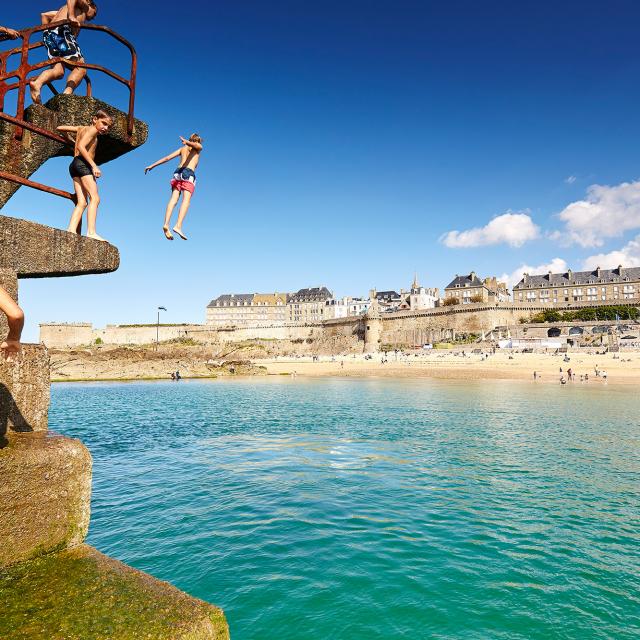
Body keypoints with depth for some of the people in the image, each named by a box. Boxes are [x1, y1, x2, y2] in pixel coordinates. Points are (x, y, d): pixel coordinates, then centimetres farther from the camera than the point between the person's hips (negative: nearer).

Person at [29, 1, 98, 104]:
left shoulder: (65, 9, 39)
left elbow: (44, 15, 35)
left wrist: (48, 32, 29)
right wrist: (71, 15, -17)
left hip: (49, 35, 7)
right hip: (62, 31, -7)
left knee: (58, 71, -6)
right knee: (80, 67, -11)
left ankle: (37, 83, -36)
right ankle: (67, 93, -35)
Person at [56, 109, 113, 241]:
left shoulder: (81, 128, 26)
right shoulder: (93, 129, 0)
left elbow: (60, 128, 33)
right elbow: (81, 146, -14)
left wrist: (71, 140, 49)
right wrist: (94, 165, -21)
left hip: (74, 165, 9)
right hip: (83, 163, -9)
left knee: (82, 202, 0)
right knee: (95, 198, -20)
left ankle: (71, 230, -15)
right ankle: (91, 232, -34)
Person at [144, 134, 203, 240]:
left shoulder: (182, 148, 28)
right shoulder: (199, 147, 17)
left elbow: (167, 158, 21)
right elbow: (195, 145, -8)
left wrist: (152, 166, 23)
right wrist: (186, 142, -29)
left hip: (177, 172, 5)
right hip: (188, 174, -5)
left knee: (173, 199, -6)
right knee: (186, 201, -16)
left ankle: (166, 224, -25)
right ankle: (178, 226, -34)